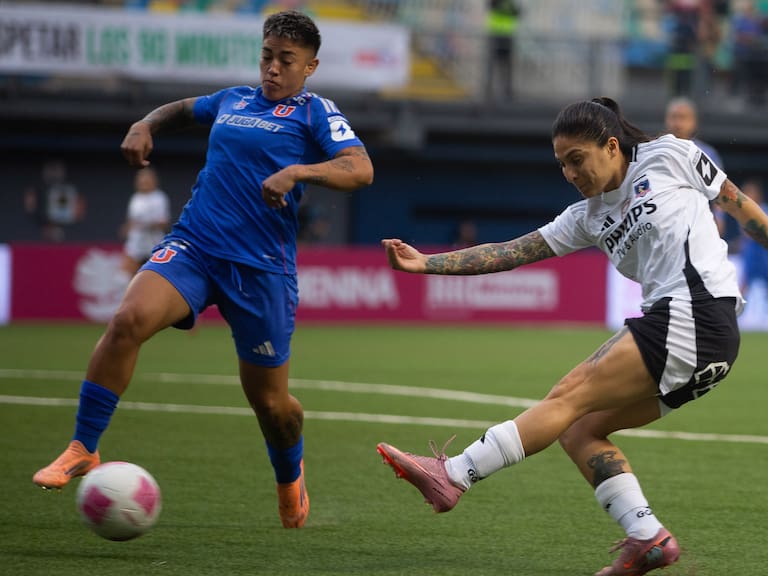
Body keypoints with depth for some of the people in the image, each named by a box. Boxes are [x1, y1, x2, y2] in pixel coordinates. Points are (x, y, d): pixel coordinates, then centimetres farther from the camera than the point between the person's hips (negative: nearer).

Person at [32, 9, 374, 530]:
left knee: (270, 402, 4)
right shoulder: (232, 101, 17)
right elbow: (181, 109, 37)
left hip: (263, 268, -3)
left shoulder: (315, 112, 4)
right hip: (193, 246, 3)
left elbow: (361, 169, -12)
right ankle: (83, 451, -17)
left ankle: (291, 477, 40)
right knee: (129, 319, -26)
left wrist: (296, 172, -26)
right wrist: (144, 127, 17)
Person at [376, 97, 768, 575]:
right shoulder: (589, 218, 20)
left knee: (570, 396, -12)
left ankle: (451, 477, -14)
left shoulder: (669, 156, 5)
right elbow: (512, 253, 15)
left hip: (697, 316, -8)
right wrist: (427, 263, 8)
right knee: (580, 430, 0)